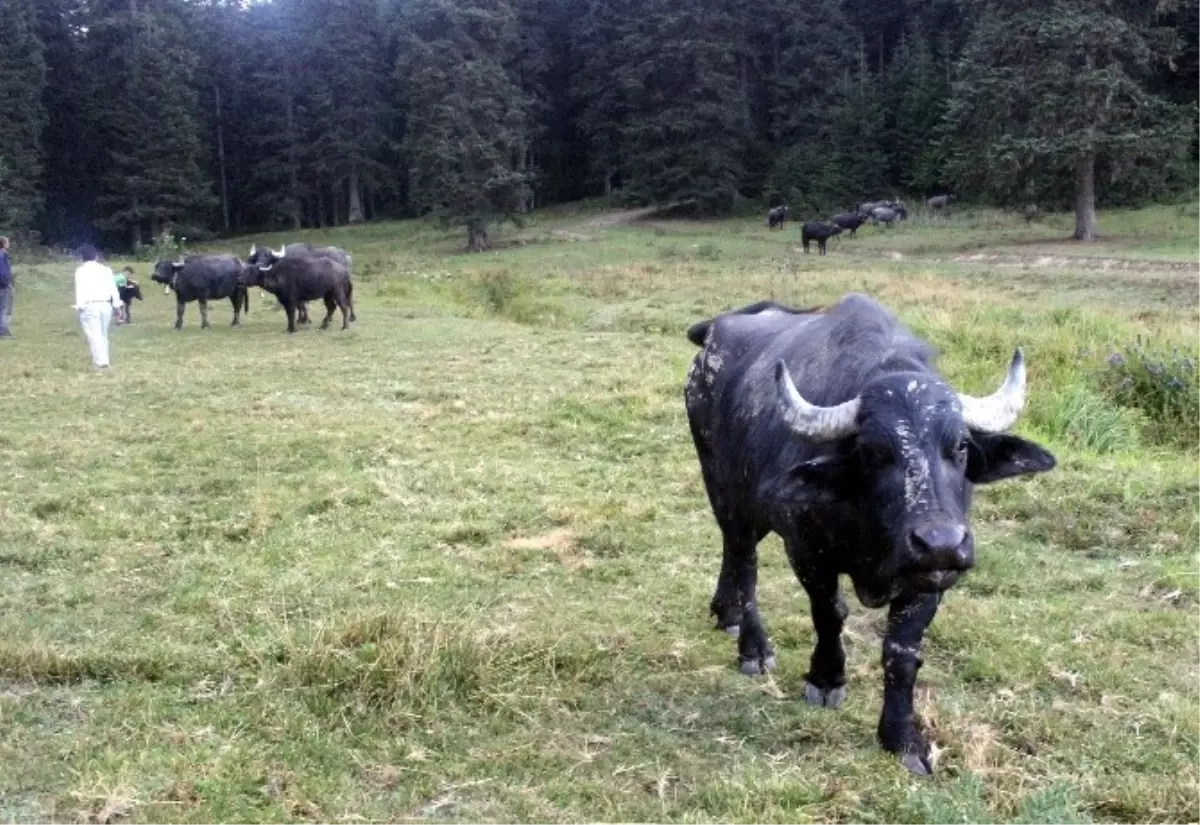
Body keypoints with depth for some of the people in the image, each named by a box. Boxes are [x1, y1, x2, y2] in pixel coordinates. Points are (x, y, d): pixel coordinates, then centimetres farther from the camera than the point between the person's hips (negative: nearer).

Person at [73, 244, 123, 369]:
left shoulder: (81, 270, 0)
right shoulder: (106, 269, 13)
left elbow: (80, 289, -11)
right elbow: (113, 288, 9)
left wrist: (79, 304, -14)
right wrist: (116, 303, 9)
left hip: (89, 306, -5)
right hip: (105, 305, 5)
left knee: (94, 335, -7)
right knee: (103, 335, 15)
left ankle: (101, 361, -18)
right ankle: (103, 360, 15)